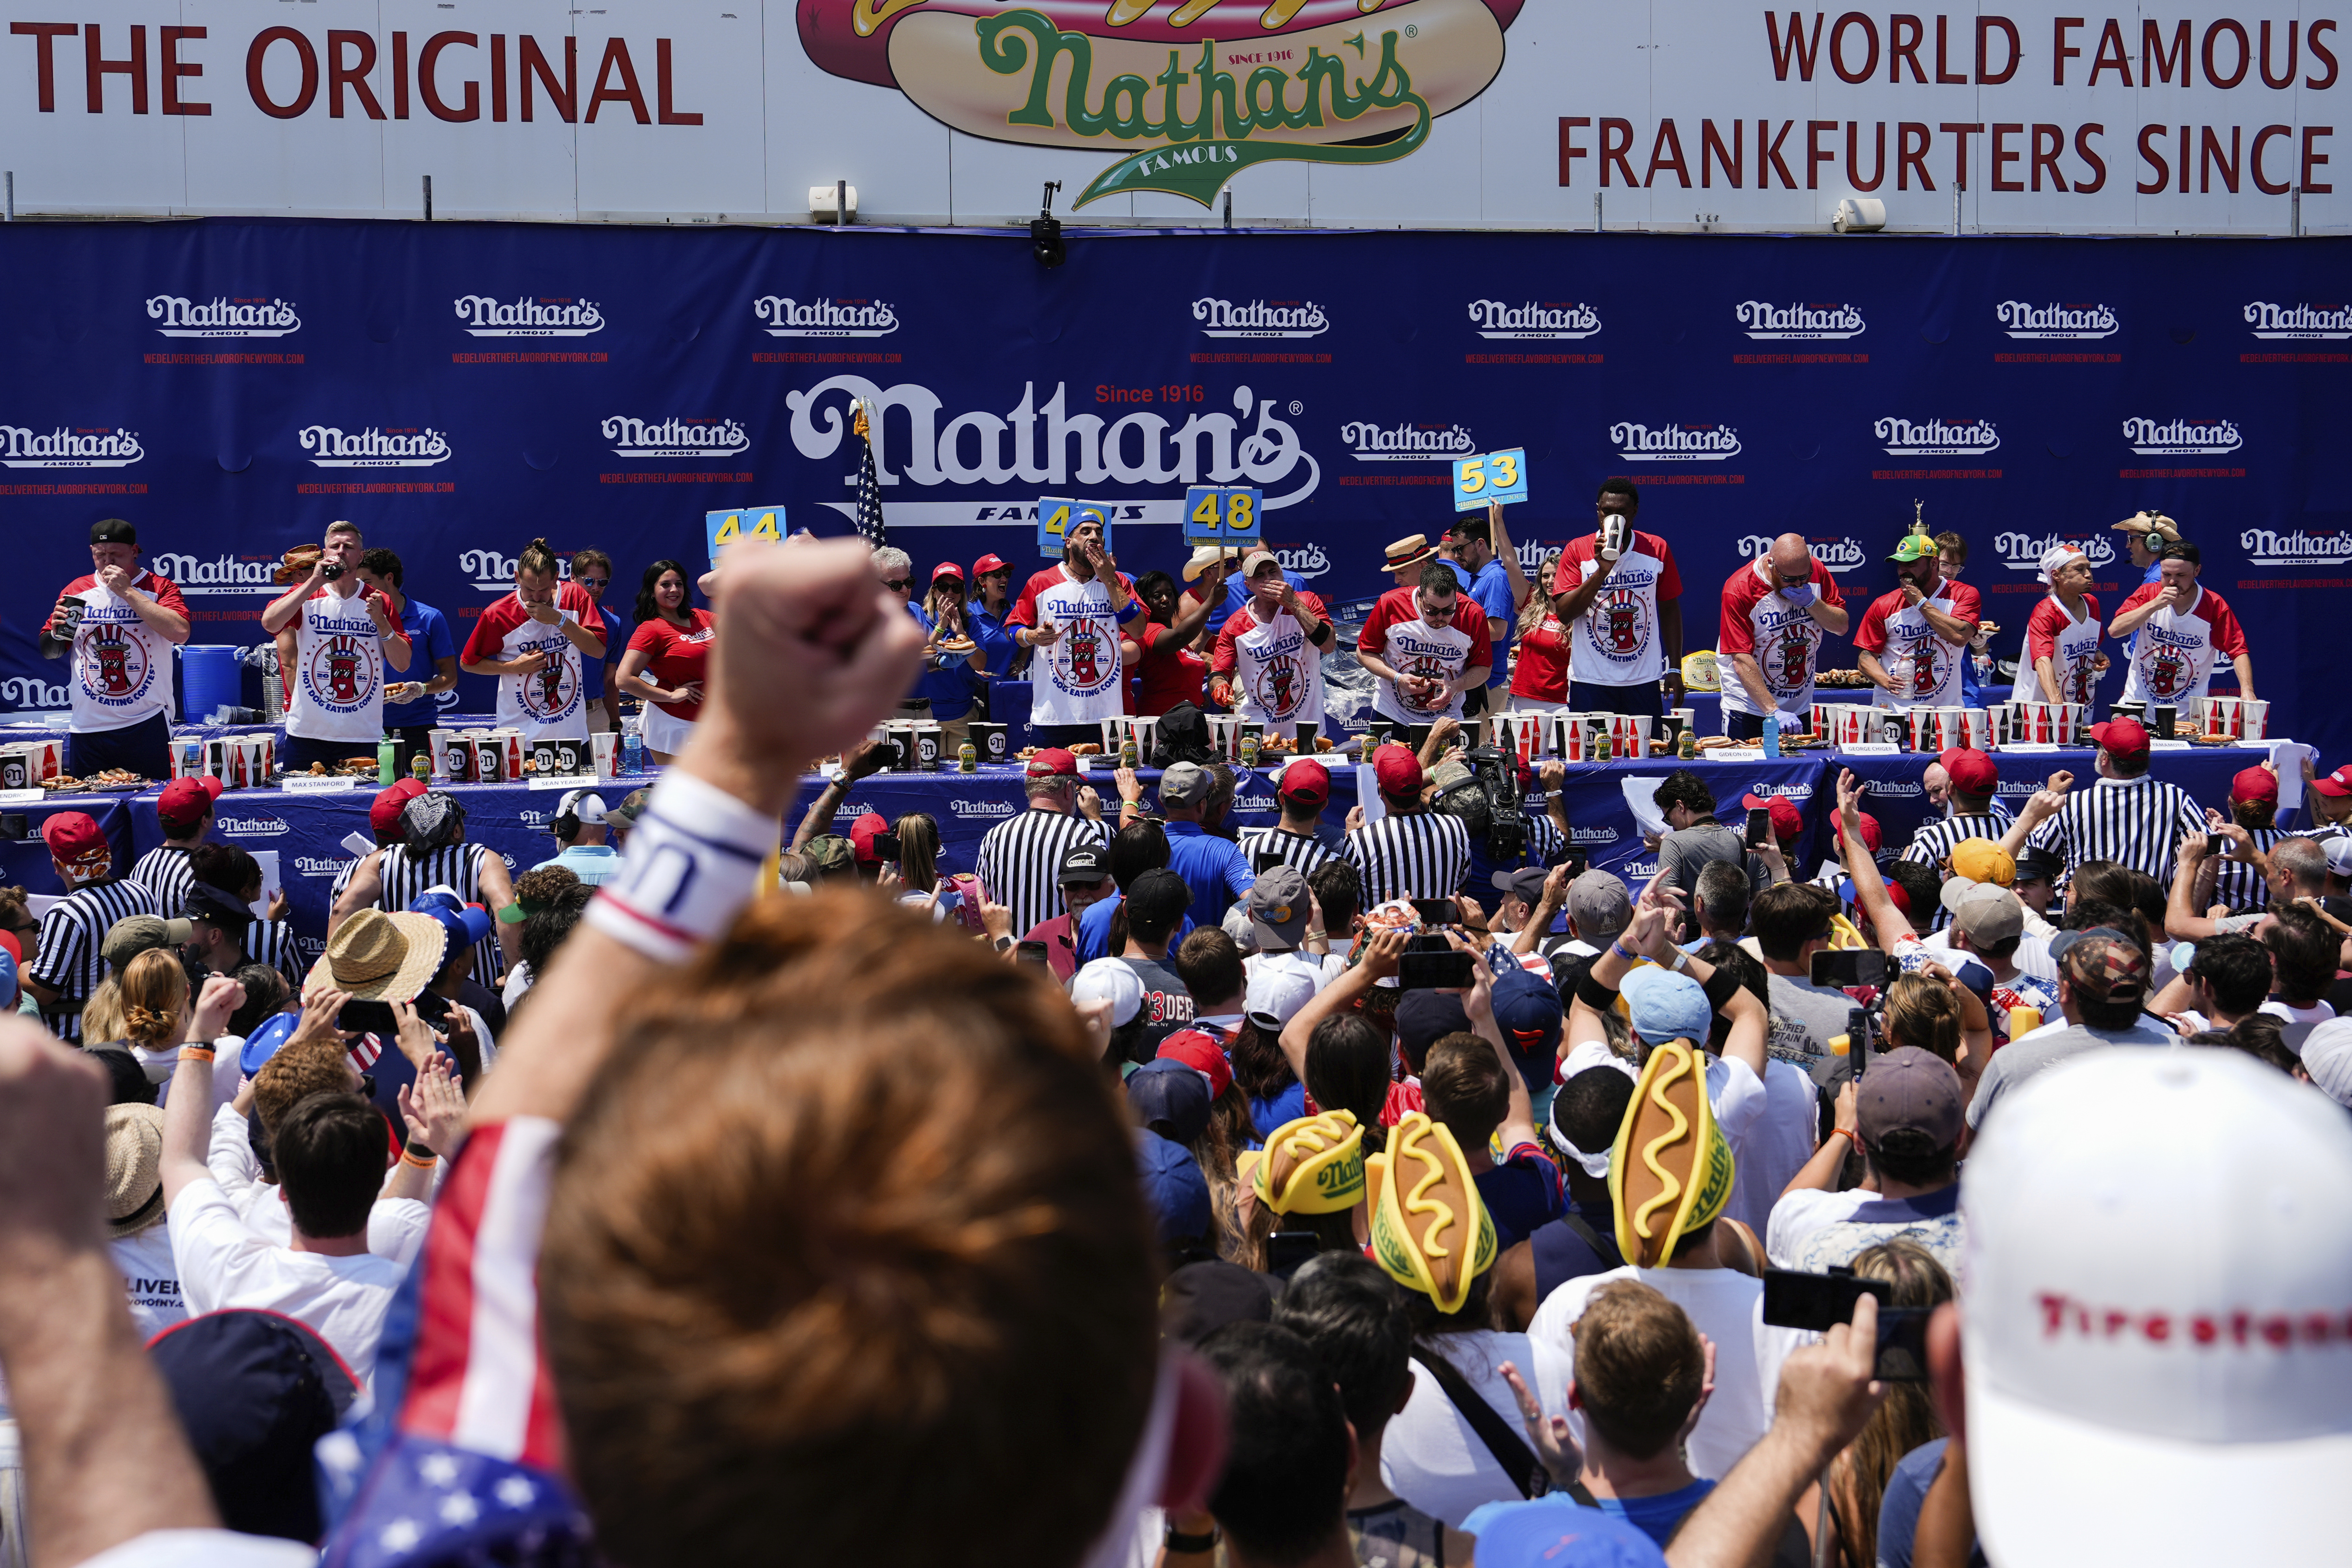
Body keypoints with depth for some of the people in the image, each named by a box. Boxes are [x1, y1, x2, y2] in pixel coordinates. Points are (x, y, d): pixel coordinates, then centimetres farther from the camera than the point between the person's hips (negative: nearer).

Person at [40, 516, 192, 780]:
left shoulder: (160, 589, 1)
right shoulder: (76, 591, 11)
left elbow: (180, 633, -19)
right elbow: (48, 651, 16)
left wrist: (128, 592, -15)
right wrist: (57, 632, -8)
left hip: (147, 726, -3)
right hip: (88, 726, 3)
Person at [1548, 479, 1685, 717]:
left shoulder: (1657, 549, 4)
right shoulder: (1577, 550, 0)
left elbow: (1669, 609, 10)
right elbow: (1564, 613, -8)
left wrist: (1675, 669, 5)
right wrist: (1602, 571, -18)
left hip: (1644, 681, 1)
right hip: (1590, 682, -1)